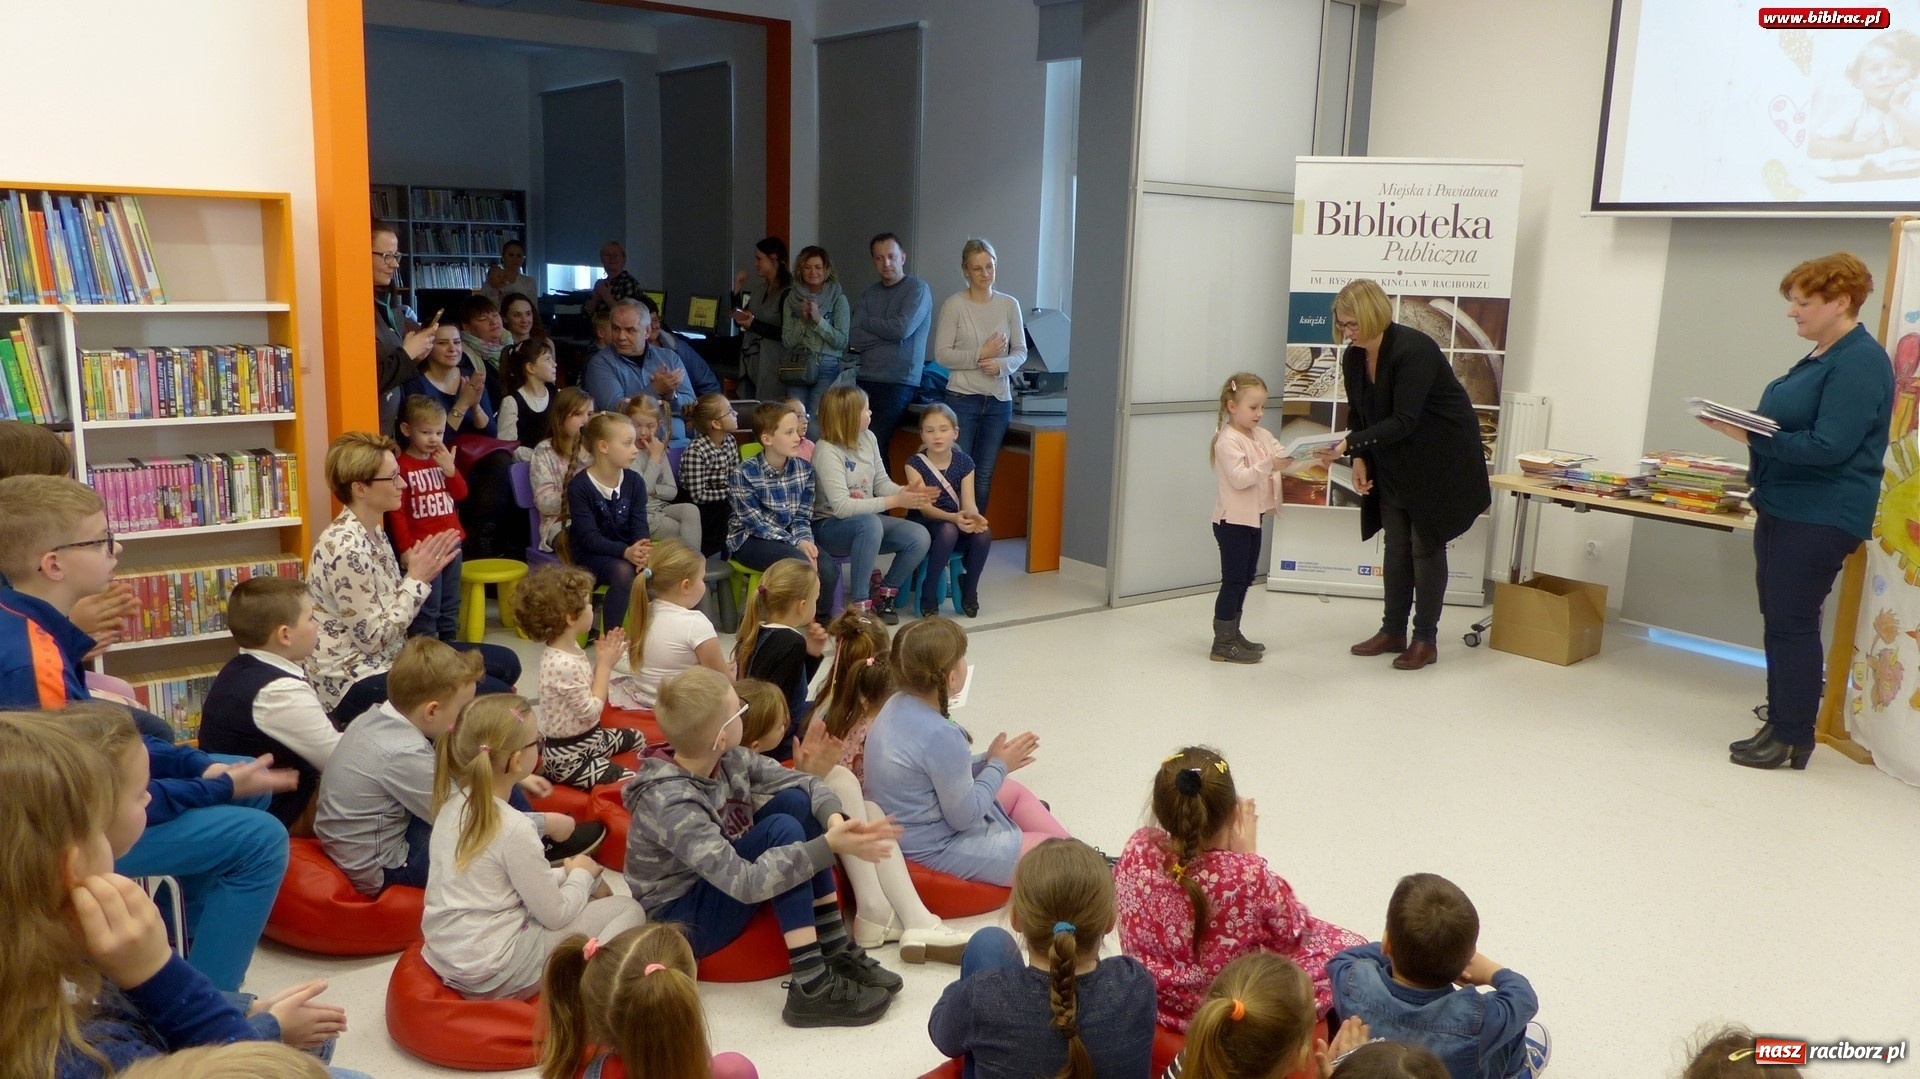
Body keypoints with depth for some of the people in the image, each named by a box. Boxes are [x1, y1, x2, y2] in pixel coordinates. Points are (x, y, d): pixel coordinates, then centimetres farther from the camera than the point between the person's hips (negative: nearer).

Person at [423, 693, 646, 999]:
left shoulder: (454, 801, 1)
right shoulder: (513, 829, -22)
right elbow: (555, 916, -13)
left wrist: (564, 874, 10)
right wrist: (580, 874, 5)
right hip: (492, 972, -8)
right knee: (628, 910, 1)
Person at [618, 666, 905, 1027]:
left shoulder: (728, 759, -10)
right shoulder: (672, 804, -33)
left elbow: (805, 782, -7)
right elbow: (746, 882, -39)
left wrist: (835, 819, -29)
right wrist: (830, 844, -42)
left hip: (723, 877, 8)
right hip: (682, 919, -8)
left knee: (795, 801, -12)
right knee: (782, 829, -26)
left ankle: (835, 949, -9)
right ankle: (812, 987, -26)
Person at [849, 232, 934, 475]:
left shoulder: (918, 289, 1)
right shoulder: (868, 294, 15)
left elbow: (902, 329, -14)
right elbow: (852, 339, 3)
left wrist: (866, 322, 2)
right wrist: (888, 331, -7)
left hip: (899, 382, -5)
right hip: (866, 380, 5)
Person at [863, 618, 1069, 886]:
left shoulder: (898, 704, -4)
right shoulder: (940, 736, -31)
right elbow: (964, 817, -21)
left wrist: (987, 762, 0)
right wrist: (999, 767, -9)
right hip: (935, 848, -10)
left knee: (1017, 794, 28)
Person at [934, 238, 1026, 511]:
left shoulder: (1009, 305, 5)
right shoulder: (954, 305, -5)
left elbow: (1020, 351, 9)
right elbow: (941, 354, -7)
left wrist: (1002, 364, -11)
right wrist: (980, 355, -15)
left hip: (999, 400, 3)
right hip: (962, 398, -3)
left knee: (984, 475, 8)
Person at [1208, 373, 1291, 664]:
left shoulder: (1263, 436, 9)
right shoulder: (1228, 440, -16)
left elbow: (1284, 455, 3)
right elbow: (1239, 478, -24)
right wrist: (1268, 465, -32)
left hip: (1254, 518, 9)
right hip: (1233, 520, -9)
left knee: (1245, 579, 15)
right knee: (1233, 580, -6)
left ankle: (1233, 634, 26)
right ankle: (1222, 644, 0)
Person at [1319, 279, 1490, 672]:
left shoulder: (1414, 350, -26)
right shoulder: (1353, 358, -3)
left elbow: (1404, 421, -31)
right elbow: (1359, 415, 6)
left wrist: (1350, 444, -37)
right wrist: (1360, 459, -9)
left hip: (1440, 458, -7)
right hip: (1393, 462, 7)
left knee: (1426, 544, -3)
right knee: (1396, 543, 9)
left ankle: (1426, 639, 6)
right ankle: (1393, 631, 18)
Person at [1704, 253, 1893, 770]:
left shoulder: (1860, 363, -16)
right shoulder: (1819, 358, 15)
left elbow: (1828, 447, -22)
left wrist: (1753, 437, -22)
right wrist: (1744, 428, 7)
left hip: (1818, 518, -10)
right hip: (1783, 508, 10)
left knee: (1792, 622, -4)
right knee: (1777, 618, 13)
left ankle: (1792, 737, 5)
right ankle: (1781, 721, 23)